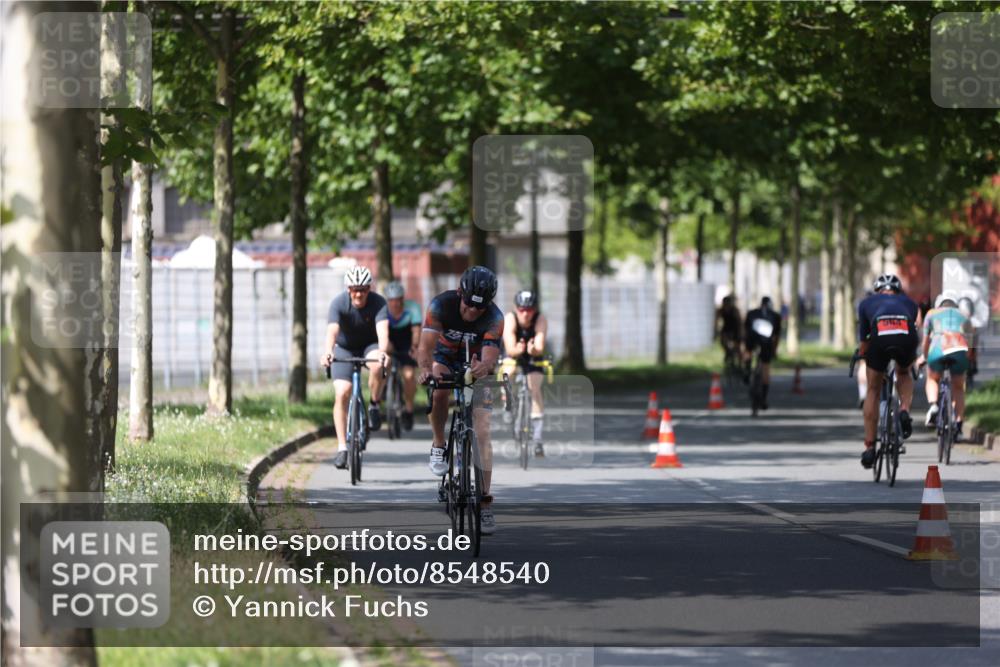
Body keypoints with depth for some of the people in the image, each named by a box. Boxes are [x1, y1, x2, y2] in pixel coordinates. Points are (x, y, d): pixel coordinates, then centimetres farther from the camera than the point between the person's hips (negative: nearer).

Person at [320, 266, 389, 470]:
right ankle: (342, 447, -11)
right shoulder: (339, 303, -24)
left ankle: (374, 406, -9)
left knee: (378, 366, -36)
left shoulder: (378, 303, -23)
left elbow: (383, 330, -38)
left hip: (370, 346, 0)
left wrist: (382, 352, -59)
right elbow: (332, 330, -38)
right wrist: (328, 352, -59)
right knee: (341, 394, -17)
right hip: (345, 348, 0)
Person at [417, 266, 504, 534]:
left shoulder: (494, 317, -28)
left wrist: (483, 367, -63)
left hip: (475, 365, 0)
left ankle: (485, 503, -9)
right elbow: (426, 346, -38)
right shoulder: (441, 305, -29)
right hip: (445, 359, 0)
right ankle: (439, 446, -11)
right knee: (439, 393, -36)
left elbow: (490, 357, -38)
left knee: (482, 433, -12)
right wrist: (426, 369, -60)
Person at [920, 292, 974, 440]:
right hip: (960, 350, 1)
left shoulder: (932, 314, 29)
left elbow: (926, 341, 36)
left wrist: (923, 357, 55)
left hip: (939, 349, -1)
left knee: (932, 380, 28)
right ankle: (958, 427, 10)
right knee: (958, 389, 22)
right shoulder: (964, 318, 32)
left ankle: (933, 405, -1)